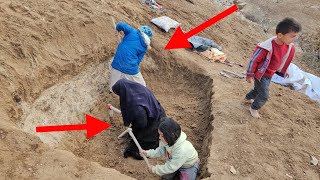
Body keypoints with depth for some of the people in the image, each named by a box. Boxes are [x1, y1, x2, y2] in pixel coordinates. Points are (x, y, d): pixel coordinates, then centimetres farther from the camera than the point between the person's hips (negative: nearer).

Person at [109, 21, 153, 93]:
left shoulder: (132, 32, 2)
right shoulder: (144, 48, 5)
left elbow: (121, 25, -10)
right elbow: (138, 61, 5)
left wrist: (118, 29, 12)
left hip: (117, 65, 1)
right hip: (131, 70, 0)